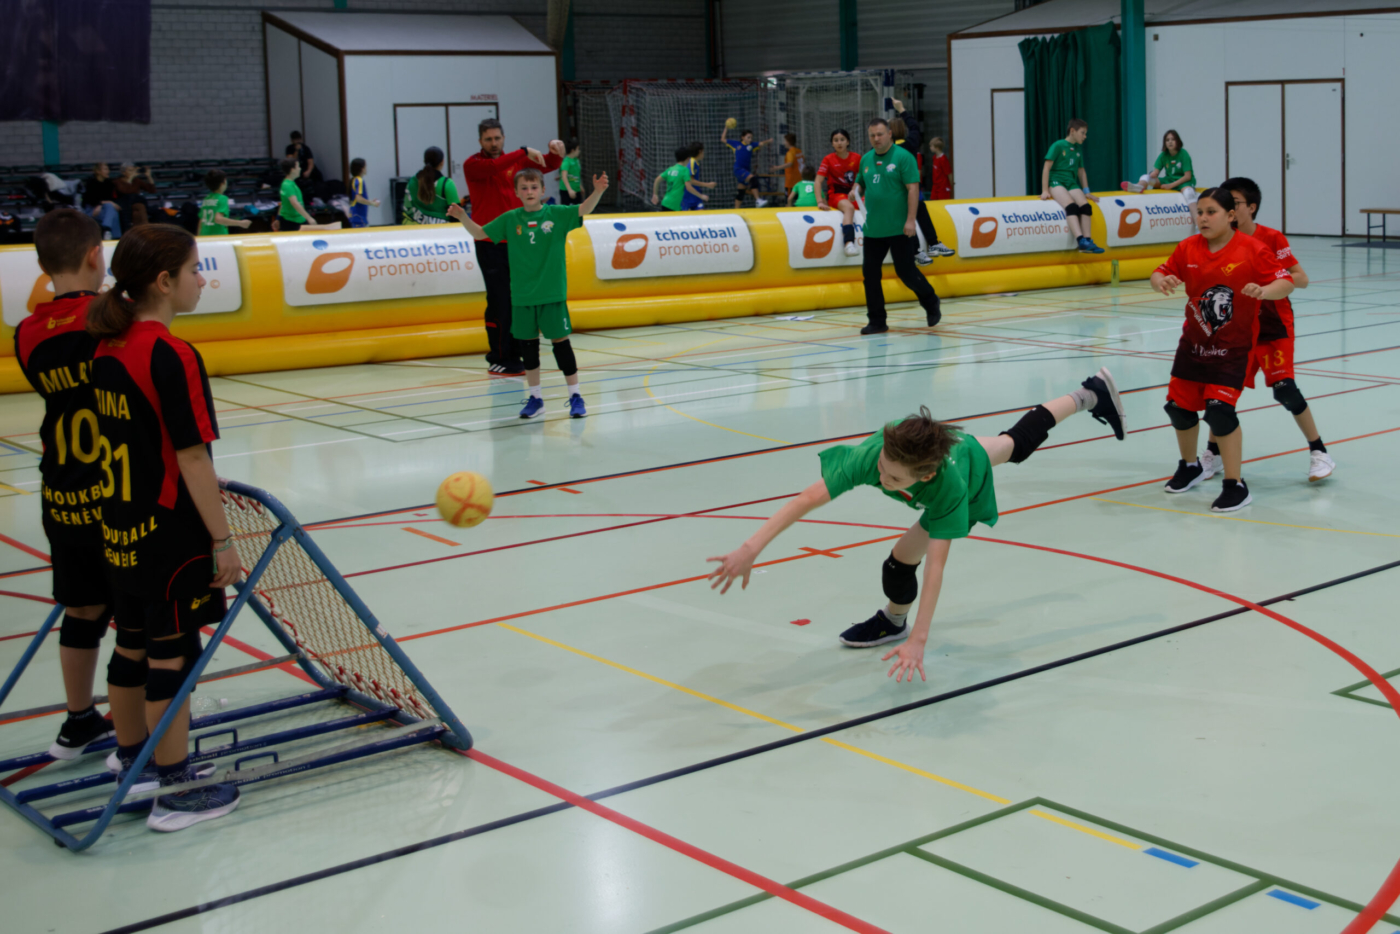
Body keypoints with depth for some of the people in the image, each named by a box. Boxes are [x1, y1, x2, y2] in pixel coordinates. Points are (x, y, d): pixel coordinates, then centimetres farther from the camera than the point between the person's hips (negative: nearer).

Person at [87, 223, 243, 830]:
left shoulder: (108, 348, 6)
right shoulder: (171, 356, -19)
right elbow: (192, 458, -20)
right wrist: (222, 540, -14)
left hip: (122, 527, 8)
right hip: (171, 533, -8)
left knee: (132, 644, 18)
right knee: (172, 653, 0)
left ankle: (132, 765, 32)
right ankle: (175, 792, 9)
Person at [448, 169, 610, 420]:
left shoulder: (556, 214, -3)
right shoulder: (510, 219, 3)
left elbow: (584, 209, -14)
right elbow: (480, 233, 9)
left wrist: (598, 191, -32)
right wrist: (463, 217, -7)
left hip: (552, 294, -2)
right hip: (522, 296, 3)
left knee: (560, 341, 1)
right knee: (528, 345, 9)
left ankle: (575, 395, 12)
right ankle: (535, 398, 21)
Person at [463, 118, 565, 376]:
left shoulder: (516, 161, 11)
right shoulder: (472, 165, -4)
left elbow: (548, 165, 5)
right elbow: (492, 166, -26)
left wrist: (555, 153, -17)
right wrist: (524, 152, -32)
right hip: (490, 245, -5)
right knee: (500, 301, -5)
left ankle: (514, 355, 16)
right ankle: (499, 359, 2)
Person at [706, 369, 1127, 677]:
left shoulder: (948, 486, -50)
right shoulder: (872, 454, -45)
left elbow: (935, 565, -51)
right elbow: (808, 499, -52)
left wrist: (918, 640, -55)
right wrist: (750, 549, -60)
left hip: (969, 471, -4)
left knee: (904, 558, -13)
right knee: (1014, 443, 30)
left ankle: (895, 621, 22)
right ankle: (1089, 394, 55)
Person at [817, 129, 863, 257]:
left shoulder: (856, 158, 6)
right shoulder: (829, 159, 0)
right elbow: (818, 181, -5)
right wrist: (820, 201, -15)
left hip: (853, 193, 4)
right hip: (835, 194, -4)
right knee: (849, 207, -36)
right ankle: (849, 243, -52)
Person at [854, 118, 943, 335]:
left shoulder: (903, 157, -8)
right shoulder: (866, 159, 11)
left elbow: (913, 188, -12)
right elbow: (860, 183, 24)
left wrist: (911, 219, -19)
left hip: (898, 228, -6)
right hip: (873, 228, 6)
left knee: (905, 271, -1)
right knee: (870, 272, 3)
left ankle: (931, 303, 25)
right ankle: (877, 321, 12)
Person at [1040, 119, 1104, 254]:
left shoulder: (1077, 149, 19)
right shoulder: (1058, 146, 0)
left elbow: (1081, 171, 27)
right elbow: (1047, 167, -4)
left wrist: (1086, 191, 20)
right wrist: (1045, 191, -11)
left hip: (1072, 184, 6)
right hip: (1056, 182, -6)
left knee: (1085, 206, -22)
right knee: (1071, 205, -32)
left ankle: (1088, 241, -27)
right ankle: (1080, 240, -44)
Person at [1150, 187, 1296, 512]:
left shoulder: (1252, 250, -14)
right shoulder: (1188, 248, -1)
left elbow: (1286, 283, -15)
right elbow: (1161, 273, 6)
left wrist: (1264, 290, -37)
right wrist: (1161, 282, -19)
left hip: (1233, 347, -5)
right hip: (1193, 342, 5)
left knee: (1219, 409, -18)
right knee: (1178, 406, 9)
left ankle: (1235, 486, -5)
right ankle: (1190, 466, 38)